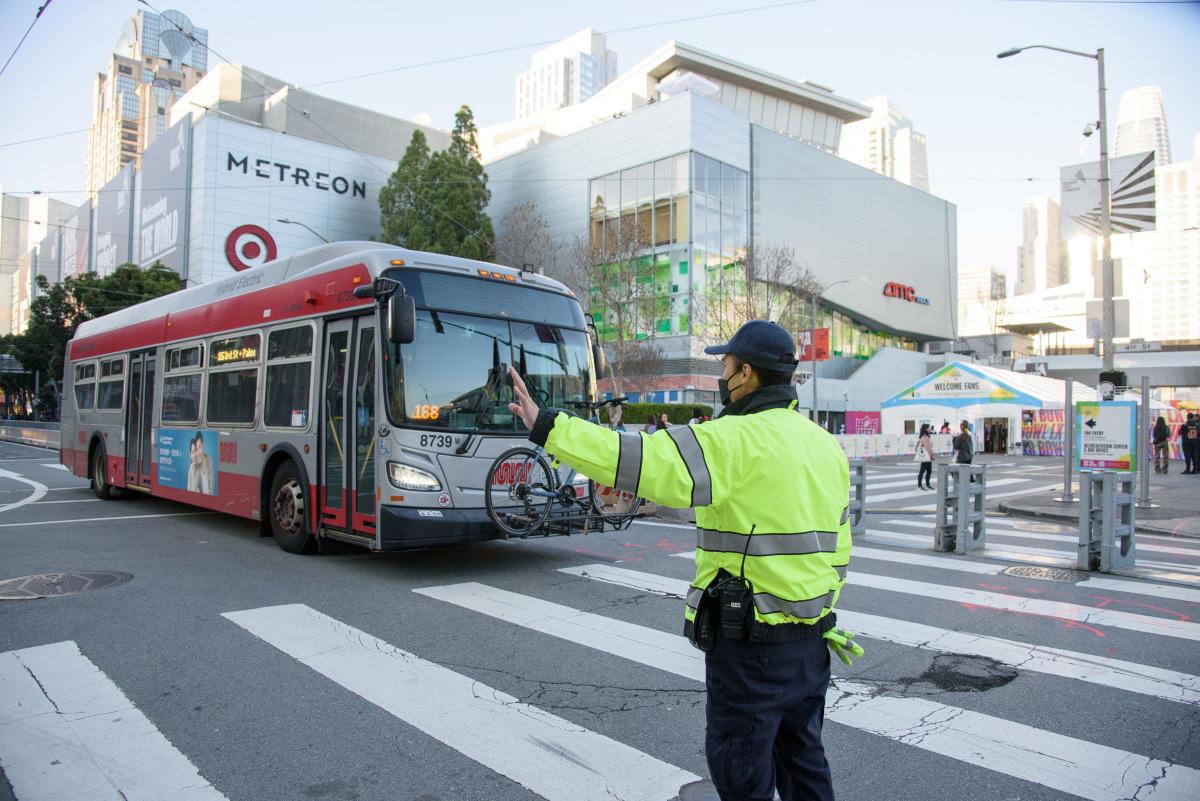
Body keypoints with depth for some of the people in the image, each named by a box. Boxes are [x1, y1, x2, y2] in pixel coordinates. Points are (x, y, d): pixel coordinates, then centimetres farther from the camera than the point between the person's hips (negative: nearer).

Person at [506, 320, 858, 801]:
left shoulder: (740, 440, -18)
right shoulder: (825, 444, 8)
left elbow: (645, 461, -29)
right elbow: (836, 548, 13)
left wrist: (548, 427, -25)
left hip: (751, 642, -8)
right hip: (811, 639, 8)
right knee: (801, 756, 23)